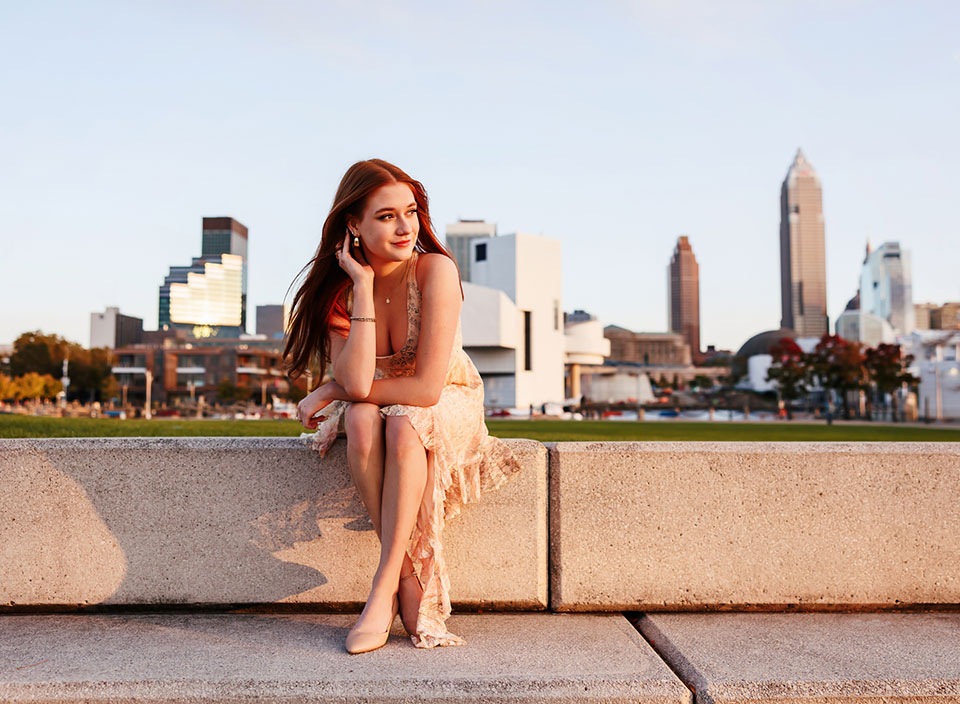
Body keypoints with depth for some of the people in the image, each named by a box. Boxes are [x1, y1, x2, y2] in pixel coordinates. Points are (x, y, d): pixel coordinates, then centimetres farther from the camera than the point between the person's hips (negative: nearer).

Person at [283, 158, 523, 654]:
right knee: (361, 421, -32)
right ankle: (415, 575, -22)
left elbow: (428, 388, -26)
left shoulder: (436, 270, -23)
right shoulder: (340, 286, -11)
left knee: (403, 423, -36)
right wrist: (363, 286, -26)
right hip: (380, 406, 3)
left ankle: (385, 588, -27)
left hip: (448, 407, -3)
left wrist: (332, 393, -17)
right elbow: (356, 380, -26)